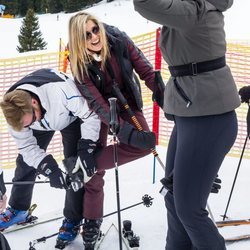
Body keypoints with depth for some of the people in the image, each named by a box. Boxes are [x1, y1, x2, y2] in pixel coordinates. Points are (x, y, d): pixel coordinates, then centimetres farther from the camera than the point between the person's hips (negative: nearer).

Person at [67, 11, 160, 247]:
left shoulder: (119, 41, -24)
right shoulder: (78, 62, -27)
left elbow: (146, 71, -17)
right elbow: (96, 102, -31)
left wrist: (164, 98, -31)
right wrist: (126, 132, -41)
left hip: (127, 101, 2)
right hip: (99, 108, -2)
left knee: (145, 144, -19)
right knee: (94, 153, -10)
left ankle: (86, 163, -14)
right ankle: (92, 219, 5)